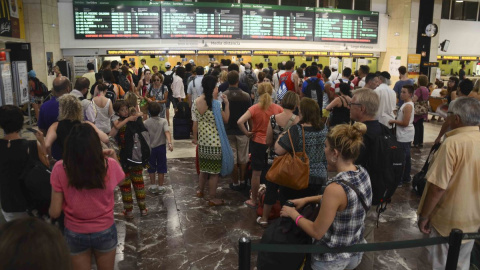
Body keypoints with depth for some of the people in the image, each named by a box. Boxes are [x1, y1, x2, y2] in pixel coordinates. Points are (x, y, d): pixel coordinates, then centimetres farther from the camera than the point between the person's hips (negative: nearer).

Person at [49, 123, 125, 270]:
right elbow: (120, 179, 7)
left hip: (74, 234, 0)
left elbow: (55, 212, -11)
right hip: (105, 232, 0)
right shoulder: (110, 165, -18)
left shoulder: (60, 169, -19)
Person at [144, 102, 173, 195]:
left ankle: (153, 186, 22)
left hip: (150, 147, 0)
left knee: (151, 168, 14)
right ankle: (160, 187, 14)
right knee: (161, 168, 9)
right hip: (161, 147, 0)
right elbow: (167, 132, -24)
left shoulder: (146, 123, -8)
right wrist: (170, 143, -32)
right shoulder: (163, 121, -10)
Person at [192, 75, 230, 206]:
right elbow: (225, 119, -8)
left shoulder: (196, 102, 1)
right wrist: (227, 103, -3)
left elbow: (195, 122, 6)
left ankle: (200, 190, 38)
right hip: (215, 141, -6)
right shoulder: (215, 103, -17)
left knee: (204, 167, 23)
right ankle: (212, 198, 14)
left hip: (202, 140, 7)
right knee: (214, 171, 5)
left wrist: (195, 138, 16)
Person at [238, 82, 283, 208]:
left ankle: (253, 201, 22)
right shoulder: (278, 108, -8)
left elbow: (240, 122, -25)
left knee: (256, 173, 10)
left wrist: (247, 133, -11)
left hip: (257, 143, -2)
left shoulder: (254, 108, -13)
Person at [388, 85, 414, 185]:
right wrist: (395, 119, 5)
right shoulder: (407, 104, 11)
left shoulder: (408, 106, -19)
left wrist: (393, 121, -13)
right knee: (406, 157, 17)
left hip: (405, 136, -10)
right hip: (405, 135, 10)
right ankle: (406, 178, 27)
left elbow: (405, 123, -23)